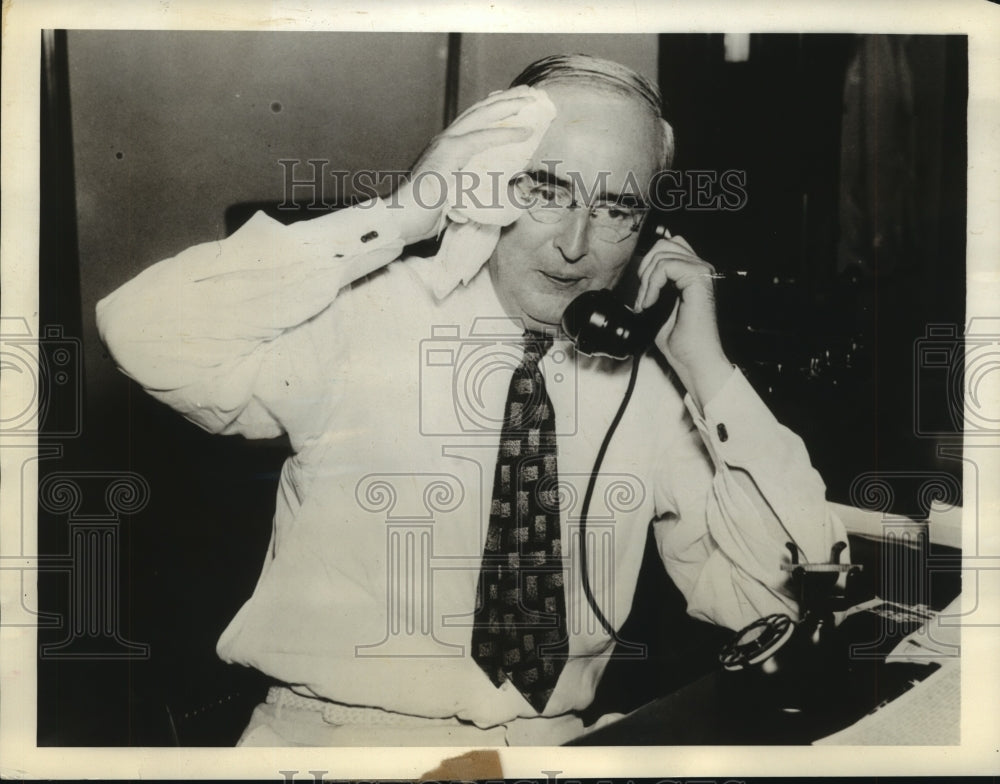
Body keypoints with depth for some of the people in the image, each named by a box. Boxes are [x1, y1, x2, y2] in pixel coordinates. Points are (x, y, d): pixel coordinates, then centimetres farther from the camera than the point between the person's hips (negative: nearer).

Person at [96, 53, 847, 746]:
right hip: (329, 729, -3)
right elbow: (145, 331, -22)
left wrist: (708, 372, -10)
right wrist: (399, 216, -19)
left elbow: (783, 587, -1)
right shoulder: (363, 314, -7)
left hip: (554, 736, 3)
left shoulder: (651, 384, 0)